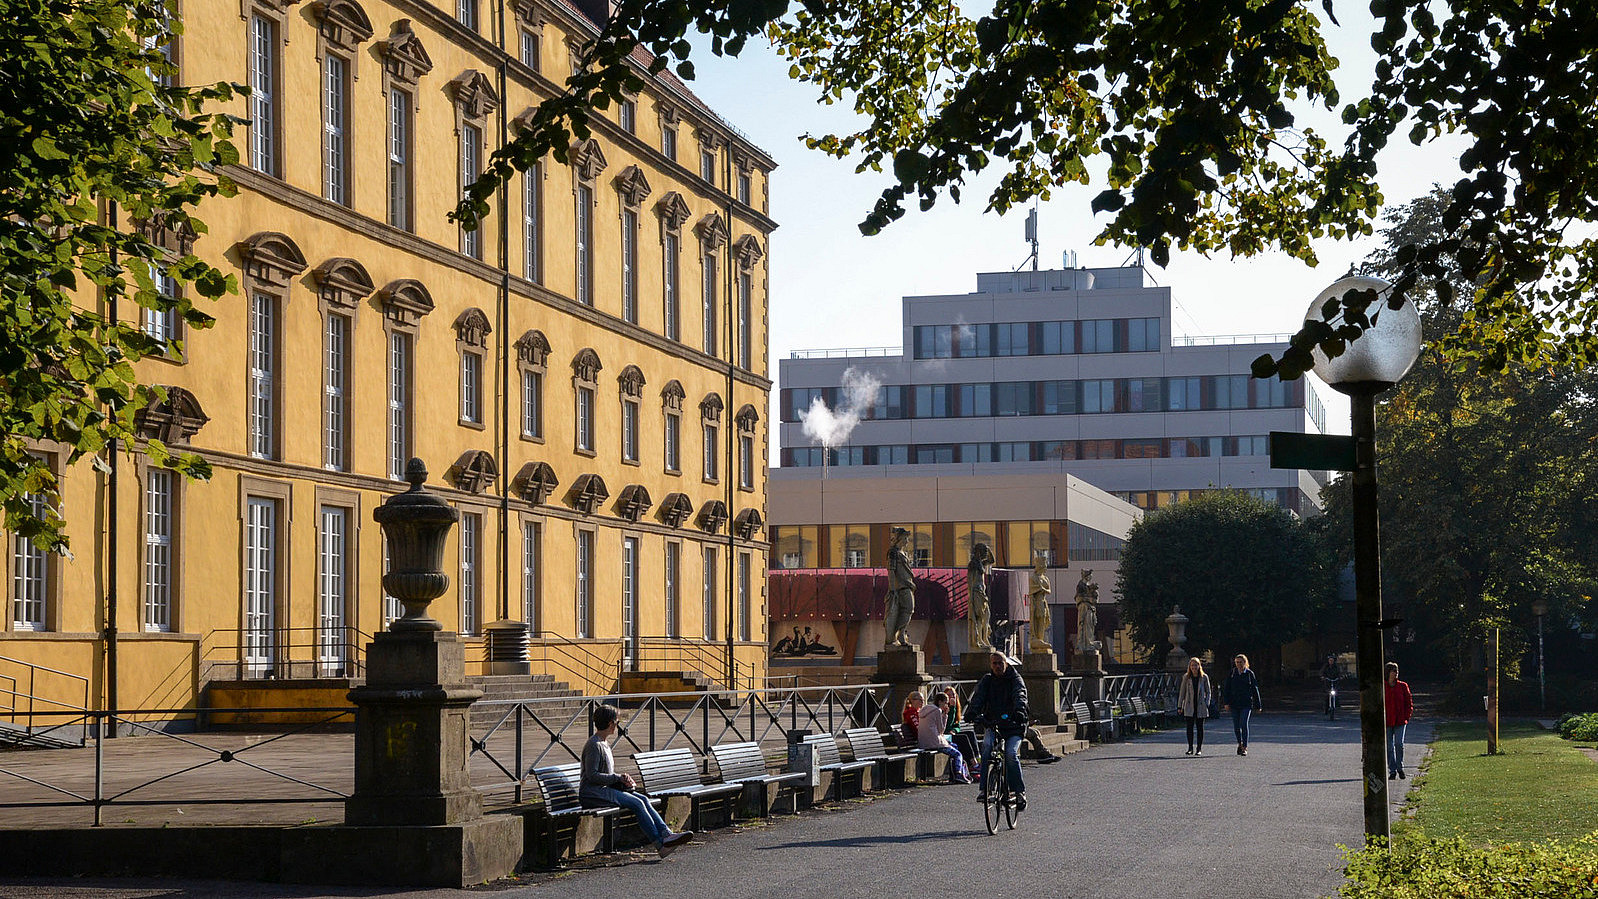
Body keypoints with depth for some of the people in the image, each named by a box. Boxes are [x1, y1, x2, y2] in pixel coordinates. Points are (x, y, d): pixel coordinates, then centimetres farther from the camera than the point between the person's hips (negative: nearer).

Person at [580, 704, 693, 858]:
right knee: (636, 803, -22)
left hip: (606, 788, 9)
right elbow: (592, 775, -18)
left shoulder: (604, 745, 20)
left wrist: (623, 778, 9)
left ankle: (665, 833, -22)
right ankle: (660, 844, -25)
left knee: (643, 800, -9)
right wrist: (618, 778, -12)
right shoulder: (594, 745, -11)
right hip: (592, 793, -9)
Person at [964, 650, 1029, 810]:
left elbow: (1020, 695, -22)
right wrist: (972, 713, -32)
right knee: (987, 745, -27)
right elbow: (979, 697, -11)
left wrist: (1019, 711, -44)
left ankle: (1019, 791, -12)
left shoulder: (1015, 679, -2)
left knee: (1011, 753, -24)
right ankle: (985, 788, -24)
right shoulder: (987, 680, 5)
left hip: (1013, 726, -2)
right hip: (992, 724, 2)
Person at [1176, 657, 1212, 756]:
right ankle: (1190, 748, 4)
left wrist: (1207, 704, -4)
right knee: (1190, 727, -2)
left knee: (1199, 727, 3)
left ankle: (1199, 748, 9)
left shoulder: (1204, 677, 2)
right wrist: (1179, 706, 3)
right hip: (1189, 706, 1)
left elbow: (1208, 692, 7)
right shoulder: (1186, 677, 4)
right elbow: (1182, 692, 7)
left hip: (1201, 706, -1)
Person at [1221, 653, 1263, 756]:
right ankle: (1240, 743, 30)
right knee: (1236, 726, 7)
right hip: (1234, 704, 3)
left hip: (1246, 704, -3)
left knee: (1244, 724, -13)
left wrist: (1257, 705, 7)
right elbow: (1226, 689, 4)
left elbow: (1255, 689, 7)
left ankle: (1245, 747, -10)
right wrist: (1226, 702, -7)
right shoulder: (1232, 674, 6)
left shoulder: (1249, 673, 2)